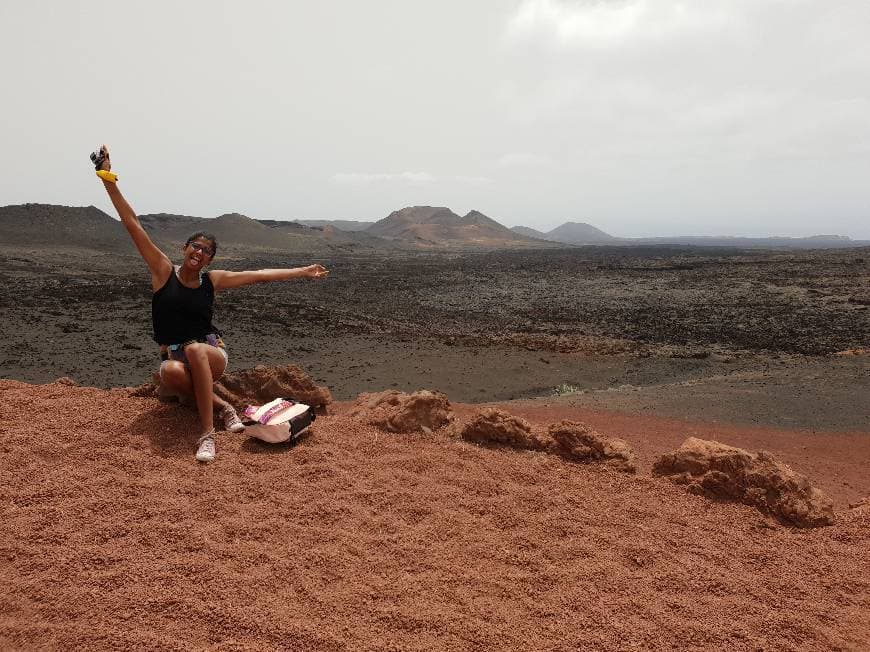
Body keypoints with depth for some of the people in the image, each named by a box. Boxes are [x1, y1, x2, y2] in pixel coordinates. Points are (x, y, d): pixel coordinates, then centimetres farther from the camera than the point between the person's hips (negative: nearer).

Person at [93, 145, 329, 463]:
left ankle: (208, 433, -34)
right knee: (171, 373, -38)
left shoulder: (213, 279, 4)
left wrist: (304, 271, 11)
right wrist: (108, 179, -8)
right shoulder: (163, 271, 0)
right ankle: (221, 405, -12)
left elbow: (258, 275, 8)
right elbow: (132, 223, -4)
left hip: (211, 353, 0)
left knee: (194, 349, -37)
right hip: (174, 355, 0)